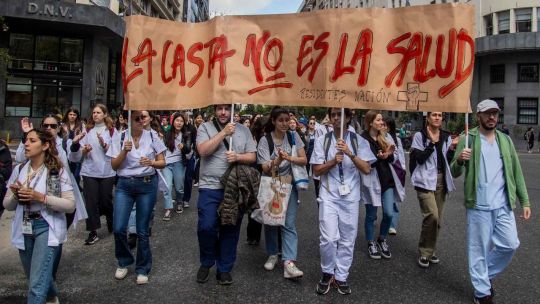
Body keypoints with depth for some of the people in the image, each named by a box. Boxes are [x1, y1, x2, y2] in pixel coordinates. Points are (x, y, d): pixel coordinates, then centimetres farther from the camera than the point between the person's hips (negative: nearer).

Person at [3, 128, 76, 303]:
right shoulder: (19, 170, 3)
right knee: (35, 278, 23)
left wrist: (40, 197, -22)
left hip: (47, 228, -6)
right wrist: (16, 196, -13)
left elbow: (70, 205, -14)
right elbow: (7, 204, 8)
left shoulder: (57, 171, -10)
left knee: (37, 285, -11)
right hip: (24, 229, 6)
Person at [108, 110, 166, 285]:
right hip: (124, 185, 1)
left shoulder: (152, 136, -1)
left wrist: (152, 162, -20)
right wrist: (124, 151, -17)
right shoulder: (119, 137, -1)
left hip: (148, 184, -1)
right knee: (118, 228, -5)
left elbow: (162, 163, 1)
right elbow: (114, 166, 0)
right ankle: (124, 262, 23)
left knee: (143, 230, 4)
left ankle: (143, 269, 22)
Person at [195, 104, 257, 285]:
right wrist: (224, 132, -14)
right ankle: (206, 263, 20)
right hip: (210, 188, -2)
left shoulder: (243, 130, 9)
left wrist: (237, 157, -13)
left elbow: (252, 157, 7)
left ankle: (224, 269, 23)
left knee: (230, 230, 8)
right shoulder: (205, 127, 3)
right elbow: (203, 150, -14)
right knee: (206, 227, -8)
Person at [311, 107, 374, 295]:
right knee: (328, 238, -8)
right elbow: (316, 171, 1)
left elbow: (367, 169, -6)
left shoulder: (358, 141, 1)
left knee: (347, 239, 6)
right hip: (328, 195, -1)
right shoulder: (322, 141, 1)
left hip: (350, 196, 1)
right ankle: (327, 273, 15)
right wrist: (333, 161, -15)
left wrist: (350, 154, -19)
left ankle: (341, 277, 22)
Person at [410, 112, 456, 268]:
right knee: (432, 215, -18)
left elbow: (448, 160, 12)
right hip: (425, 181, -6)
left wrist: (452, 149, -6)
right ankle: (425, 252, -2)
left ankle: (430, 250, 24)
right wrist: (432, 142, -19)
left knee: (437, 219, 9)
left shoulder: (446, 137, 11)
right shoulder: (420, 136, -3)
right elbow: (420, 158, -12)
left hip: (441, 180, 6)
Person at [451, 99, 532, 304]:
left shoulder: (505, 140, 11)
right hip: (478, 205, -4)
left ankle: (486, 275, 31)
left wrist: (525, 201, 7)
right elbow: (455, 174, -4)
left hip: (503, 205, 5)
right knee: (479, 248, 3)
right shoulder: (468, 139, -3)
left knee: (509, 245, 7)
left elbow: (516, 172, 13)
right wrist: (459, 160, -27)